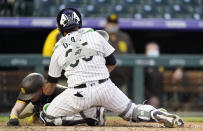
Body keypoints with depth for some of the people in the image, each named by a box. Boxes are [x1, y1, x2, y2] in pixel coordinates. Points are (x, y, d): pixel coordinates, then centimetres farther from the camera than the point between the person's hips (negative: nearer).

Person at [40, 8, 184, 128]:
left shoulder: (58, 50, 9)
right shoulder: (95, 35, 10)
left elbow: (48, 89, 15)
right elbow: (112, 64, 15)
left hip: (80, 95, -2)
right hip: (106, 88, 2)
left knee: (47, 117, 11)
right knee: (132, 112, 17)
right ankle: (160, 115, -12)